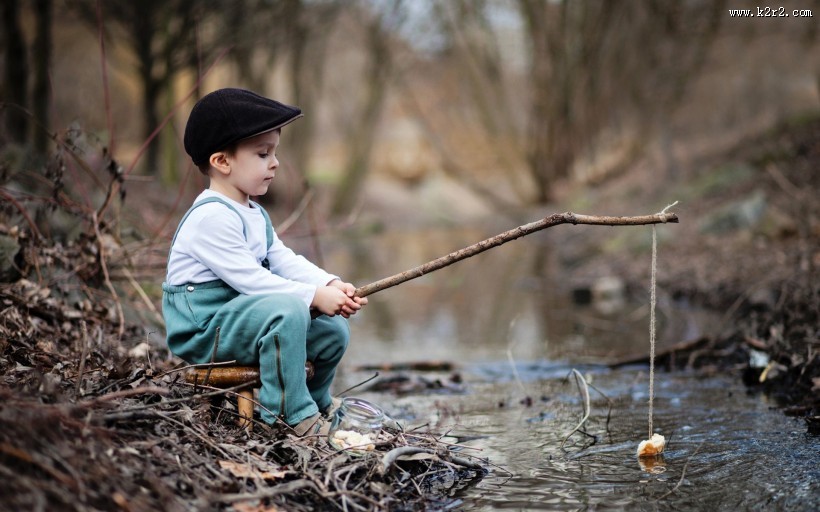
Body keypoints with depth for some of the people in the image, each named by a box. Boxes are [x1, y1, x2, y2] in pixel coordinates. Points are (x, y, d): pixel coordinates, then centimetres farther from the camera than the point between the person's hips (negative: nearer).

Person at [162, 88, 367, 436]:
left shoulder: (254, 215, 15)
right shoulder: (211, 217, -20)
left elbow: (285, 261, 7)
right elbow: (249, 278, -25)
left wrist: (331, 285, -10)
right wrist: (315, 296, -26)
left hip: (238, 318, 10)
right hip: (202, 331, -10)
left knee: (333, 330, 7)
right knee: (288, 310, -33)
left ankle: (316, 405, 30)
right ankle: (293, 415, -23)